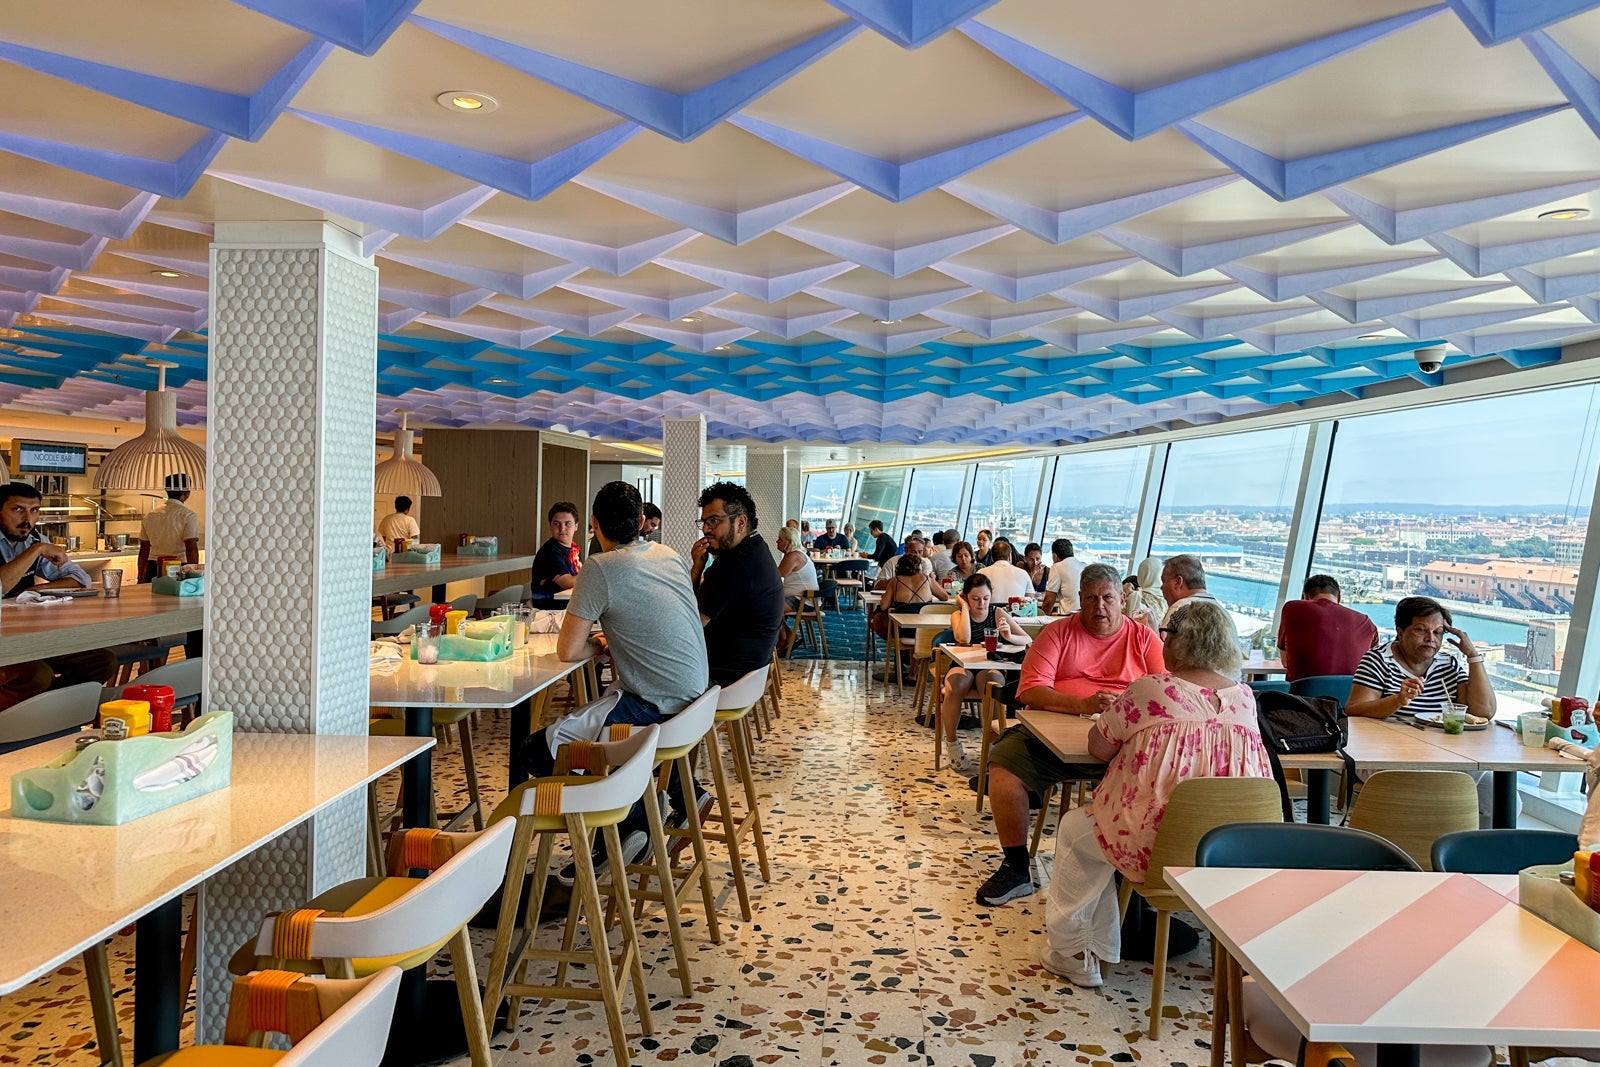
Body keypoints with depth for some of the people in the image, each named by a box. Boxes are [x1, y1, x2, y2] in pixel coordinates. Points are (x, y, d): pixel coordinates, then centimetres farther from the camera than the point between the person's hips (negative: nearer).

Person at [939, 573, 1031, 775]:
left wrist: (1009, 637, -22)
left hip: (990, 667, 0)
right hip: (963, 667, 0)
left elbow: (1028, 640, -1)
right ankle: (953, 747, -16)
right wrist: (965, 608, -10)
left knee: (993, 686, -37)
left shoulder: (998, 613, 4)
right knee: (953, 688, -34)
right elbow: (964, 639, -20)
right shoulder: (958, 615, 3)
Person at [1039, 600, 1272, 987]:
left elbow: (1099, 747, -3)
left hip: (1158, 848, -6)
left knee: (1074, 829, 21)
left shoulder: (1149, 690, -11)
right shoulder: (1245, 697, 4)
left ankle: (1071, 949, 29)